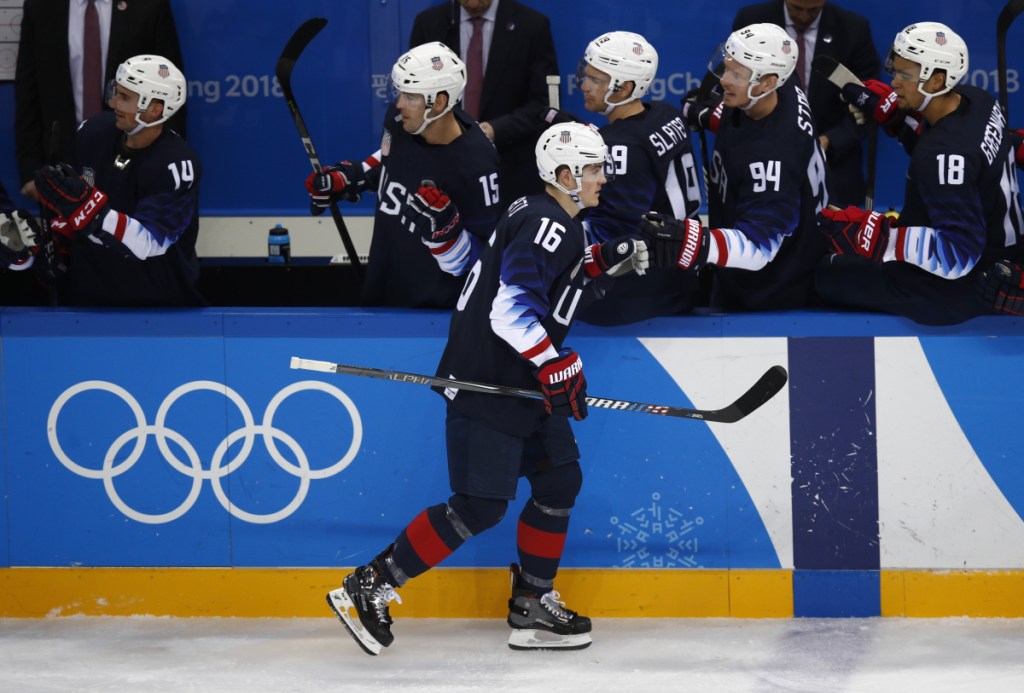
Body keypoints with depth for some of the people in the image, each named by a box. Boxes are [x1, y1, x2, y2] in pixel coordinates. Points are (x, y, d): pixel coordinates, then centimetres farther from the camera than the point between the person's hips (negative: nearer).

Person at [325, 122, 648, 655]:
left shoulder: (559, 222, 12)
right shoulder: (545, 226, -18)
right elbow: (511, 309, -27)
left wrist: (605, 259, 16)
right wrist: (555, 366, -27)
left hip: (521, 380, 11)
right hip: (485, 384, -11)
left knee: (559, 480, 11)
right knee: (480, 506, -11)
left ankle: (532, 608, 18)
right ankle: (368, 587, -6)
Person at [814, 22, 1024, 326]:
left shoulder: (948, 154, -32)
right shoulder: (974, 99, -4)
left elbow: (957, 255, -33)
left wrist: (874, 234, -32)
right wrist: (892, 112, 4)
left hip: (966, 288, -10)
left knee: (831, 275, -2)